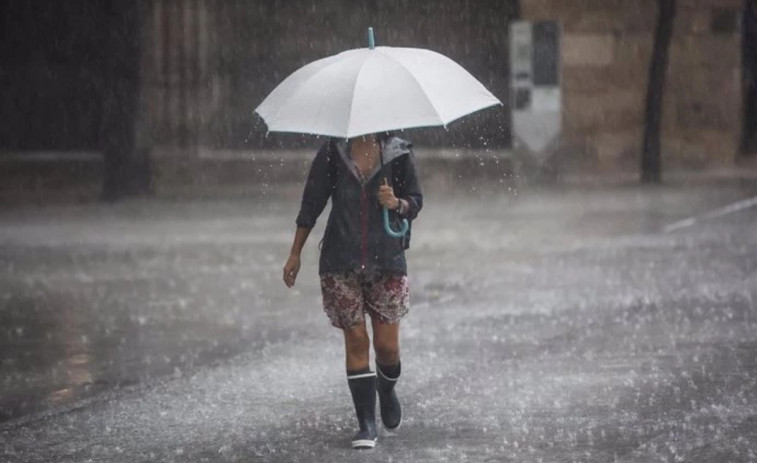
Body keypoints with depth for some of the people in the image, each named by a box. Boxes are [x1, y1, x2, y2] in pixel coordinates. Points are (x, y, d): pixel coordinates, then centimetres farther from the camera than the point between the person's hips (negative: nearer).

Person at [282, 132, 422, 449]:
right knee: (356, 341, -2)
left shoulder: (398, 153, 1)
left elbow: (415, 202, 7)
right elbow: (311, 203, 6)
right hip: (341, 263, 0)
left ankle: (387, 391, 33)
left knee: (387, 345, -1)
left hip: (387, 261, 0)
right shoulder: (333, 153, 2)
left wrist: (396, 203, -17)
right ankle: (367, 425, 2)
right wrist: (295, 254, 7)